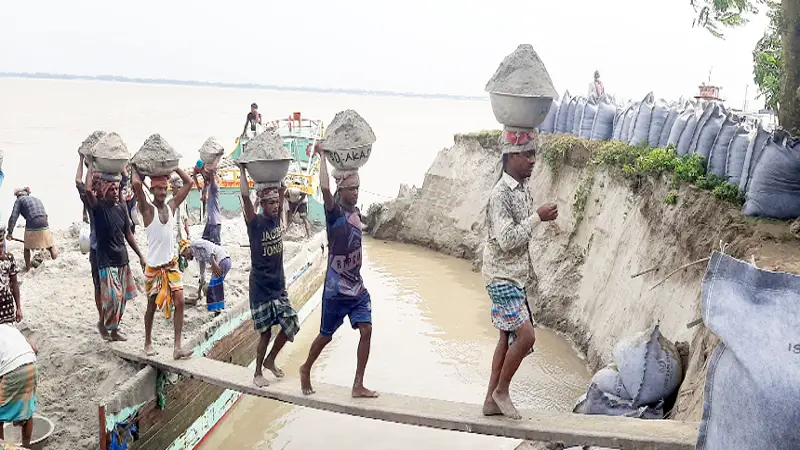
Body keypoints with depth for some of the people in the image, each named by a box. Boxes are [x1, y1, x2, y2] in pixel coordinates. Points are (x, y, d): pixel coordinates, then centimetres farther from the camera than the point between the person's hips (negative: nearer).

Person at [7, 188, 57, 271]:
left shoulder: (20, 200, 11)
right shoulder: (37, 199, 25)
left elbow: (13, 217, 0)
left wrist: (10, 232, 2)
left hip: (31, 228, -3)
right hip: (44, 226, 3)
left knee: (27, 248, 20)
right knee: (51, 247, 16)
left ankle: (28, 268, 28)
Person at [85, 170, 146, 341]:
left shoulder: (122, 207, 5)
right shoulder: (98, 207, -10)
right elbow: (88, 190, -31)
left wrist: (140, 255, 12)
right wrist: (91, 170, -15)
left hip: (122, 258, 6)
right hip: (106, 260, -6)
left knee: (122, 298, 10)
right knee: (113, 297, -11)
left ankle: (114, 329, 25)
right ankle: (102, 324, 15)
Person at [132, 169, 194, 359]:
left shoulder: (171, 206, 4)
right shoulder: (147, 209, -10)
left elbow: (188, 182, 6)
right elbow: (137, 184, -26)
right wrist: (137, 168, -9)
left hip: (171, 263, 4)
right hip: (154, 266, -4)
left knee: (179, 302, -6)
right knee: (152, 306, 10)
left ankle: (177, 347, -3)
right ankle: (148, 343, 29)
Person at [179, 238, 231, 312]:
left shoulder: (194, 244, 4)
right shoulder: (198, 257, 29)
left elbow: (208, 245, -14)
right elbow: (202, 273, 37)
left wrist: (213, 262, -24)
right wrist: (199, 290, 44)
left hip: (222, 259, -10)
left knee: (216, 288, -6)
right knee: (212, 289, 19)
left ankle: (219, 309, -2)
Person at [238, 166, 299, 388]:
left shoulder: (276, 218, 2)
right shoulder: (255, 222, -13)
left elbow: (282, 190, 0)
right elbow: (245, 196, -26)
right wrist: (243, 170, -20)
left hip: (279, 287, 6)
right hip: (261, 288, -6)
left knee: (291, 325, 4)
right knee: (265, 332, 2)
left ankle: (270, 360, 26)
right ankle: (258, 373, 22)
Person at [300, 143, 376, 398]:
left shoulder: (355, 211, 6)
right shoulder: (335, 212, -16)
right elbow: (325, 187, -33)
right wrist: (322, 156, -24)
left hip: (357, 288, 6)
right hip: (336, 290, -6)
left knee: (366, 330, -5)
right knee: (326, 335, 10)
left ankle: (358, 385, 4)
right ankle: (306, 370, 36)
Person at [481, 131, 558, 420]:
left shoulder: (522, 191, 12)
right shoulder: (500, 194, -16)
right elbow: (506, 240, -24)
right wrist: (538, 217, -21)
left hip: (517, 276, 9)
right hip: (502, 276, -9)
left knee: (508, 337, 11)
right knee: (525, 336, -13)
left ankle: (491, 401, 20)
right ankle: (501, 391, 7)